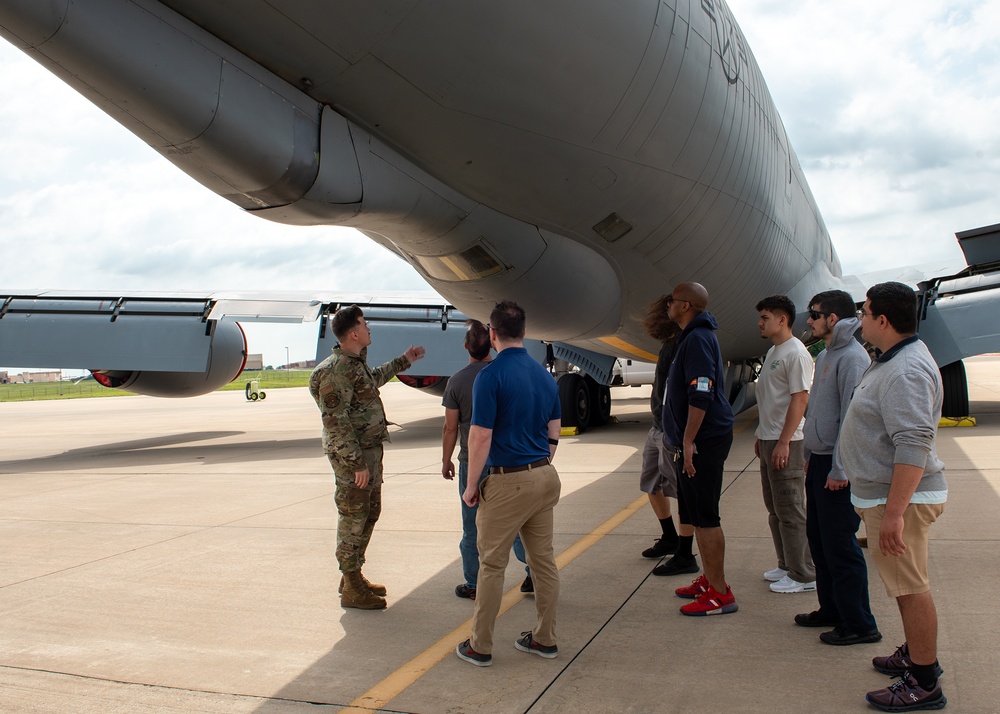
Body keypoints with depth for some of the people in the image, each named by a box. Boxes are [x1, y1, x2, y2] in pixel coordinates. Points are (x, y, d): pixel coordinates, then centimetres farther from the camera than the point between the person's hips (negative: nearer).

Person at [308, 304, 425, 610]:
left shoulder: (356, 362, 11)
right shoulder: (336, 370, -20)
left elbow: (372, 381, 35)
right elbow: (335, 422, -23)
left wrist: (402, 361, 41)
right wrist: (356, 462, -23)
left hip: (370, 450, 10)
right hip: (352, 456, -10)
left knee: (369, 514, 17)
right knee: (353, 519, -1)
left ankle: (355, 576, 30)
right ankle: (351, 589, 9)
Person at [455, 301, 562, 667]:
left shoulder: (490, 375, -15)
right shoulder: (545, 375, 7)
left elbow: (481, 436, -17)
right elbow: (554, 433, 13)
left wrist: (471, 486, -7)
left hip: (507, 482, -7)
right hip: (544, 477, 7)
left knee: (492, 565, 4)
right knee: (544, 560, 13)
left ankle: (480, 646, 14)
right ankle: (544, 638, 23)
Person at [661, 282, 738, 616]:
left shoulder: (698, 339, -16)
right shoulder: (692, 337, 17)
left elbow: (701, 395, -24)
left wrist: (688, 441, -24)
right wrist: (684, 440, 24)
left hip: (703, 442, -11)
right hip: (696, 442, 11)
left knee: (704, 517, -6)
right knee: (698, 515, 17)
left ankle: (720, 593, 1)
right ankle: (709, 579, 28)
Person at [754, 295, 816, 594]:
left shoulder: (795, 353, -15)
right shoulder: (773, 352, 16)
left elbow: (800, 399, -20)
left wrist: (783, 441, -23)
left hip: (785, 443, -10)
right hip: (768, 440, 10)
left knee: (790, 511, -4)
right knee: (775, 508, 16)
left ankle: (803, 575, 5)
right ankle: (787, 566, 27)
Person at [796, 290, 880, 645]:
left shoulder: (852, 357, -17)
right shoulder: (825, 356, 14)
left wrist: (839, 470, -21)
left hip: (837, 468, -10)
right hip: (819, 461, 10)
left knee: (840, 546, -3)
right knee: (818, 539, 16)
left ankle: (859, 624, 9)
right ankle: (832, 609, 29)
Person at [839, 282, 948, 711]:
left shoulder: (907, 370, -23)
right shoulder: (891, 361, 13)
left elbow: (914, 445, -30)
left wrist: (893, 512, -31)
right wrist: (871, 500, 28)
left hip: (901, 497, -11)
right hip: (884, 493, 11)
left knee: (911, 587, -2)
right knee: (906, 584, 21)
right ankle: (917, 655, 36)